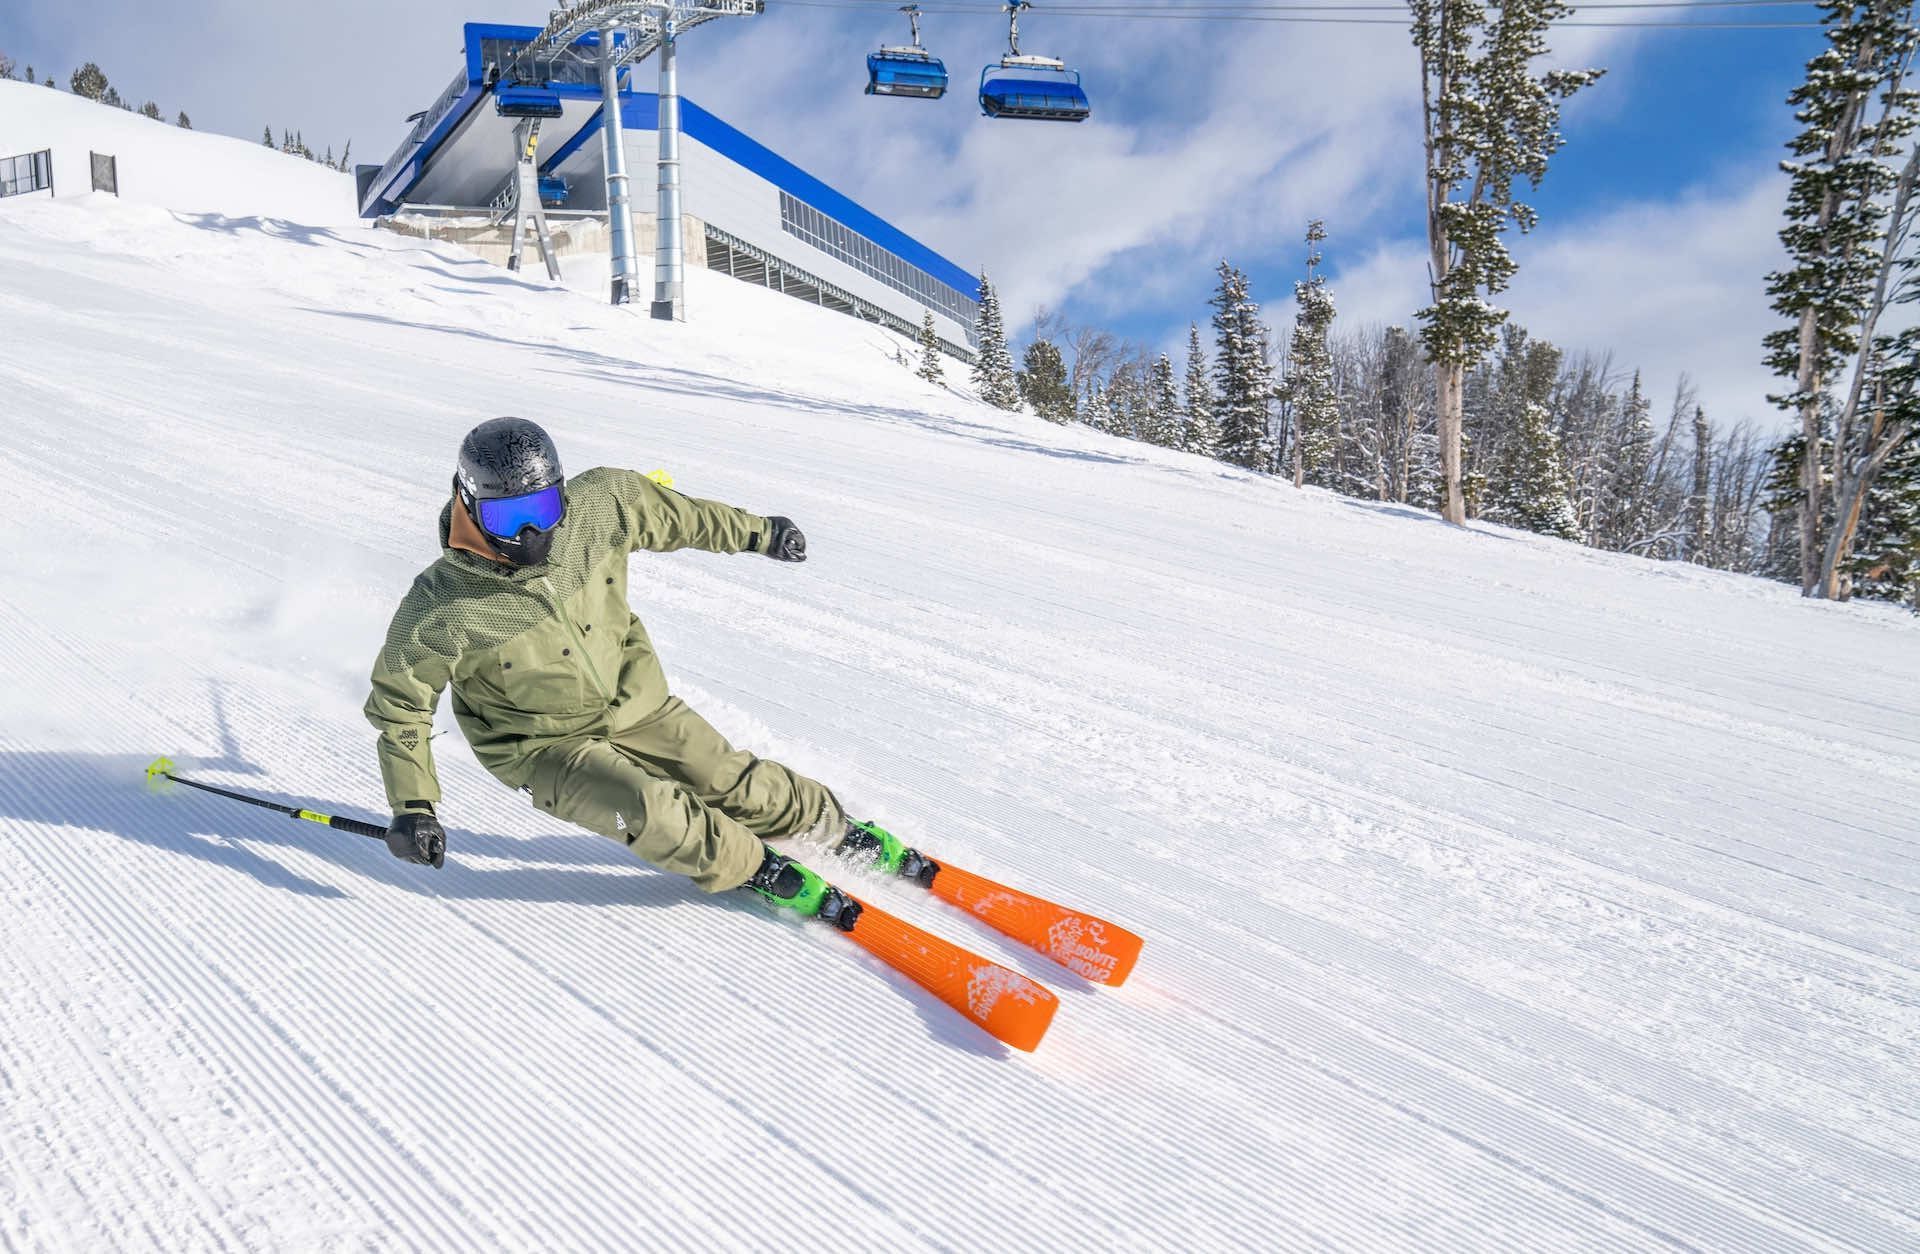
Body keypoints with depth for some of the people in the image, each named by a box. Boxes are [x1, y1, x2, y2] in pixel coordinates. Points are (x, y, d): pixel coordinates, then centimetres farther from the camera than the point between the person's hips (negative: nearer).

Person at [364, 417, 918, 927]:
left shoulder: (600, 507, -21)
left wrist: (757, 531, 12)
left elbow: (673, 515, 0)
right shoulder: (440, 610, -28)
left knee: (737, 784, 5)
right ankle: (750, 867, 4)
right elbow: (399, 705, -12)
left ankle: (836, 825, 31)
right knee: (648, 812, -23)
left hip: (633, 703, 3)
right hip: (545, 746, -3)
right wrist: (412, 807, -17)